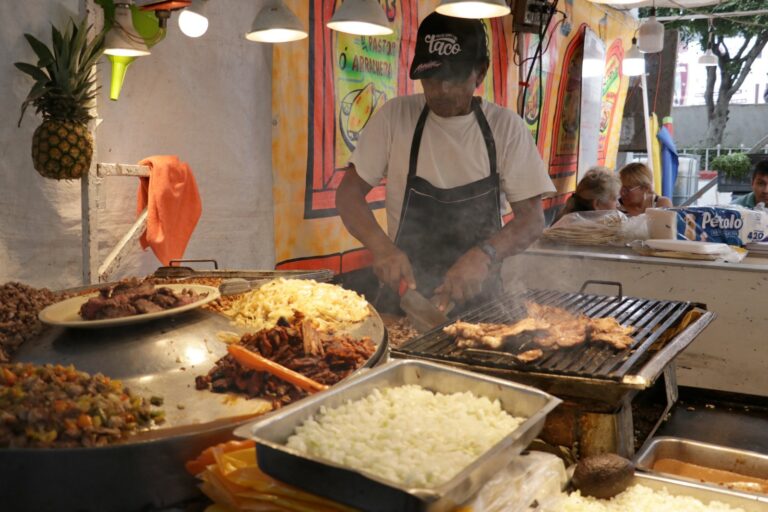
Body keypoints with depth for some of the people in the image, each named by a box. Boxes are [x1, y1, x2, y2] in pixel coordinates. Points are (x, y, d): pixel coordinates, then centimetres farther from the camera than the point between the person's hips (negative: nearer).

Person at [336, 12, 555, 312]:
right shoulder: (395, 116, 0)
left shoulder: (506, 127, -1)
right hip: (404, 291, 0)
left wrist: (484, 254, -21)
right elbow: (349, 192, 1)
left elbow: (532, 219, -2)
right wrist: (382, 247, -17)